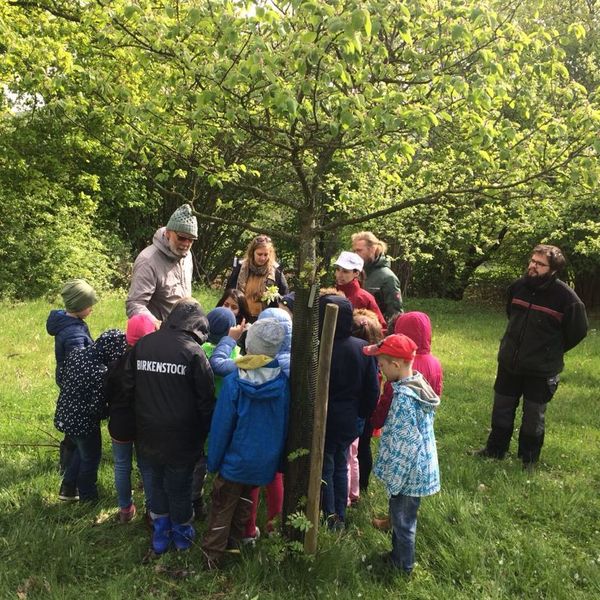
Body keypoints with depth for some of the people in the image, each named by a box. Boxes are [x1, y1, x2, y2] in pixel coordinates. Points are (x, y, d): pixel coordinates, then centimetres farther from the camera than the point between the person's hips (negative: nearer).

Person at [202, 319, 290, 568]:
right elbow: (285, 425, -2)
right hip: (266, 462, 3)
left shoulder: (233, 382, -22)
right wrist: (279, 459, 11)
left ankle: (211, 555, 22)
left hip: (235, 461, -3)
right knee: (244, 501, 26)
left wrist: (213, 461, 0)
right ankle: (235, 540, 40)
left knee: (222, 508, 13)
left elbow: (221, 427, -14)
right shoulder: (283, 382, -14)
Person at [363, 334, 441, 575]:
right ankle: (399, 554, 43)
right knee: (402, 516, 25)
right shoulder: (419, 384, 0)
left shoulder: (403, 397, -28)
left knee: (402, 519, 13)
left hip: (408, 472, -8)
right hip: (420, 468, 8)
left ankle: (403, 565, 32)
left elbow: (402, 445, -25)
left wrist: (391, 479, -15)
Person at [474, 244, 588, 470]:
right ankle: (495, 450, 34)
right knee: (501, 411, 16)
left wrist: (552, 351, 4)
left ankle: (529, 459, 29)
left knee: (534, 417, 11)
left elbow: (578, 331, -5)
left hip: (541, 370, -4)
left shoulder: (566, 296, -18)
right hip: (509, 364, 4)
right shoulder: (518, 286, -3)